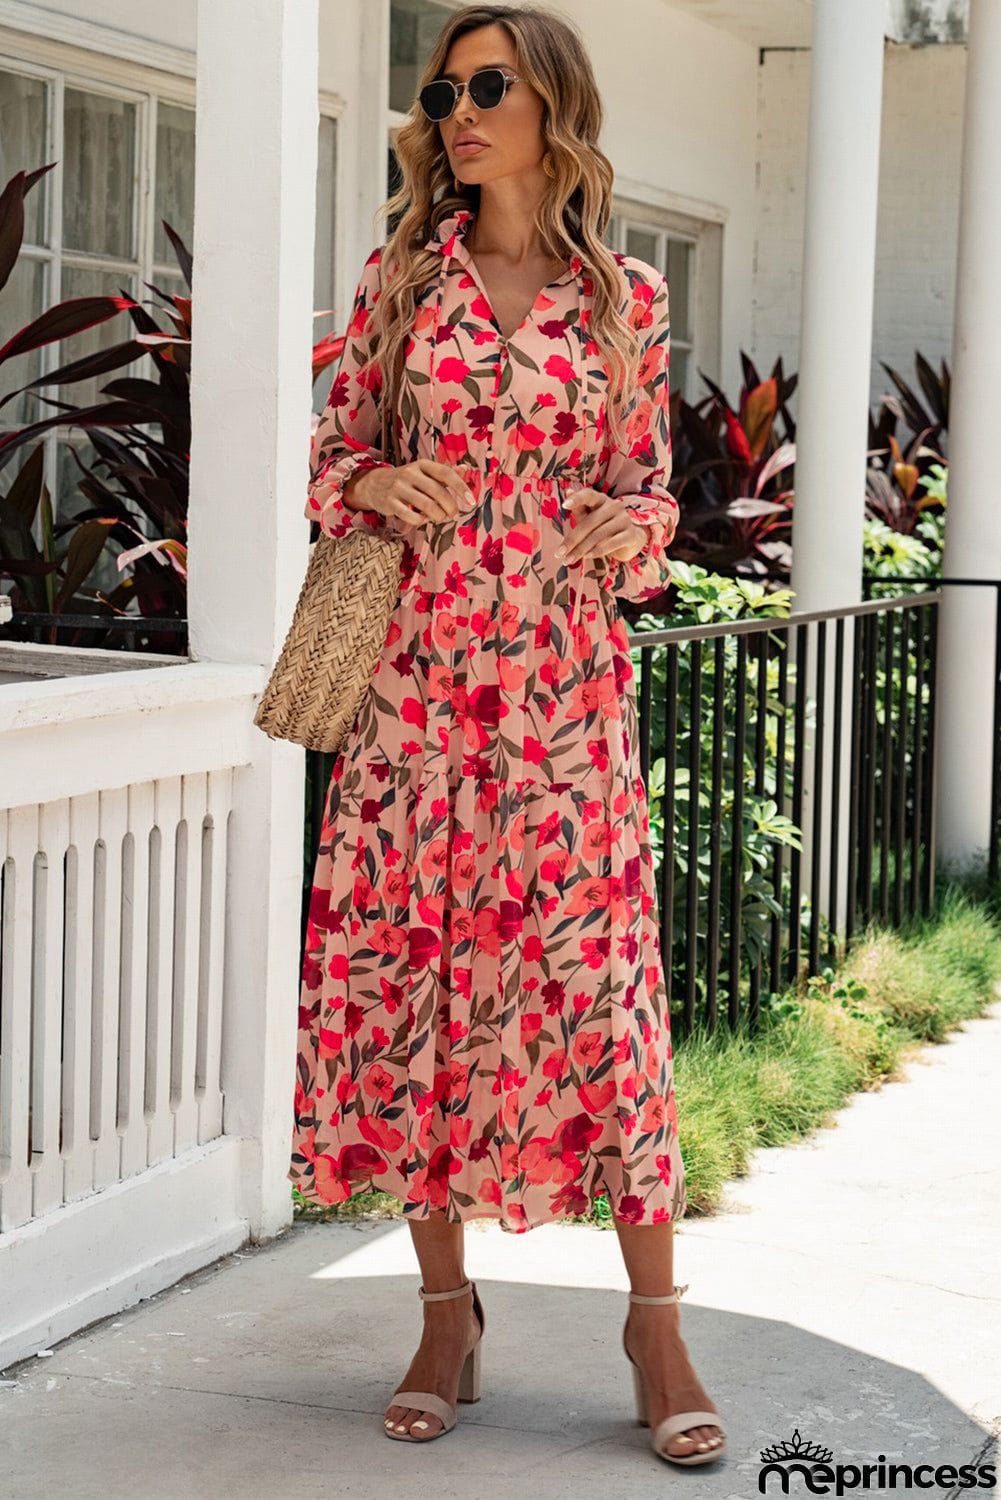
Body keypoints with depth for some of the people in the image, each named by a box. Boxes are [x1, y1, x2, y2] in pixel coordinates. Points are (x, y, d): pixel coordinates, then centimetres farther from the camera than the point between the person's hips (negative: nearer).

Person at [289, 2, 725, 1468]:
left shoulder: (626, 298, 6)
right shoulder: (401, 276, 8)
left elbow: (651, 484, 12)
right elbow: (336, 449, 12)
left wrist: (633, 523, -11)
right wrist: (375, 482, -10)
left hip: (563, 674, -2)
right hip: (416, 668, 2)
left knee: (596, 974, -5)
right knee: (406, 971, 2)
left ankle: (657, 1320, 5)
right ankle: (448, 1312, 15)